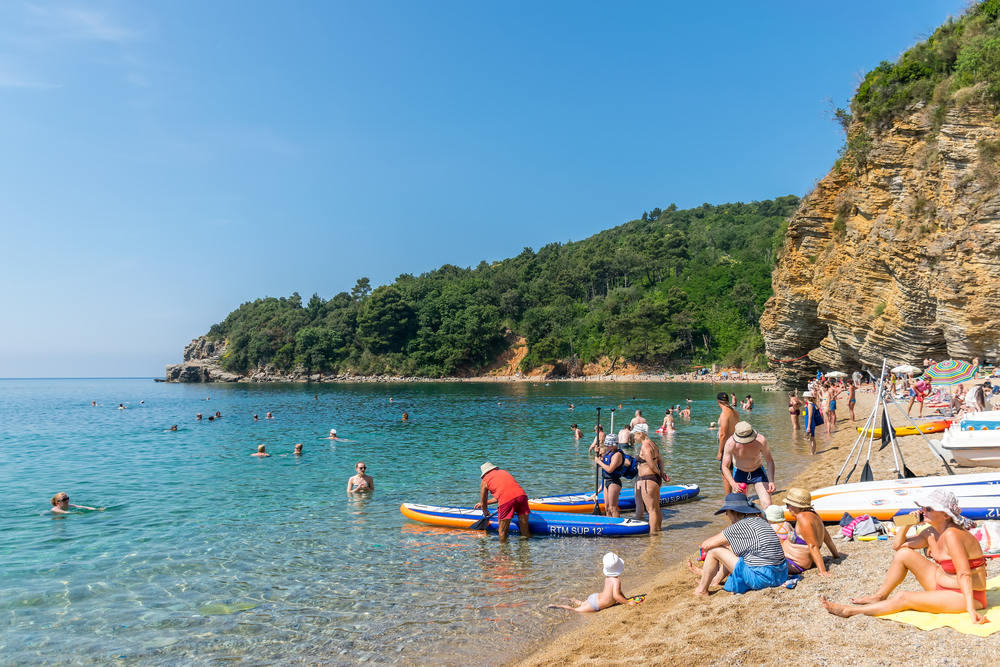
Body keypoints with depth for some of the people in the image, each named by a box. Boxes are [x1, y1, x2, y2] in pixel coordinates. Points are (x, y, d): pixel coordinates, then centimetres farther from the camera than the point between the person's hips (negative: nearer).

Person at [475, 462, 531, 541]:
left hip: (507, 500, -4)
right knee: (526, 534, 12)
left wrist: (486, 513, 49)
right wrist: (486, 502, 57)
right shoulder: (504, 472, 35)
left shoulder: (484, 480, 21)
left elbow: (483, 503, 27)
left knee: (502, 534, 9)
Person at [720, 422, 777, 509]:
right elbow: (725, 467, -20)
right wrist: (733, 483, -36)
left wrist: (772, 481, -24)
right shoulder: (730, 443, -27)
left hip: (758, 472, 0)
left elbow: (769, 461, -12)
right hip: (739, 473, 0)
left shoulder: (761, 440, -27)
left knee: (767, 504, -13)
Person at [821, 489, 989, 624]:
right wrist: (907, 524, -6)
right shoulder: (931, 532, 0)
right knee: (904, 553, -3)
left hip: (964, 596, -9)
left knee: (904, 598, -20)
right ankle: (880, 597, 7)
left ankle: (849, 611, -11)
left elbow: (964, 575, -32)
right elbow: (897, 545, 8)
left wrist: (971, 610, -37)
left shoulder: (951, 534, -26)